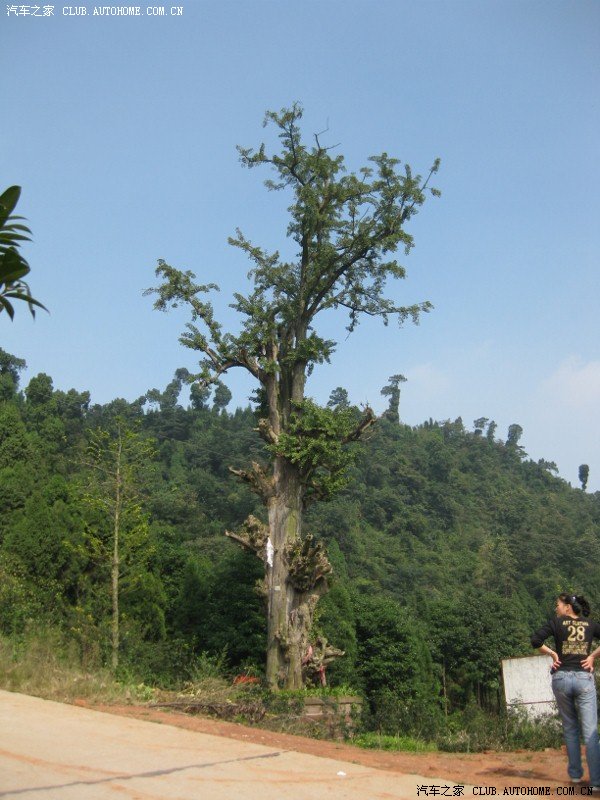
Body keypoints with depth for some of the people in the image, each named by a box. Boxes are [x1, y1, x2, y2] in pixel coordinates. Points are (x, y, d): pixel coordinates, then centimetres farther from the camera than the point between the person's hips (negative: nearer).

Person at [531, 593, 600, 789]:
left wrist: (552, 653, 3)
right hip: (584, 678, 0)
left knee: (570, 729, 15)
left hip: (562, 678, 0)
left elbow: (535, 640, -8)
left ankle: (575, 774, 20)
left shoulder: (557, 622, 3)